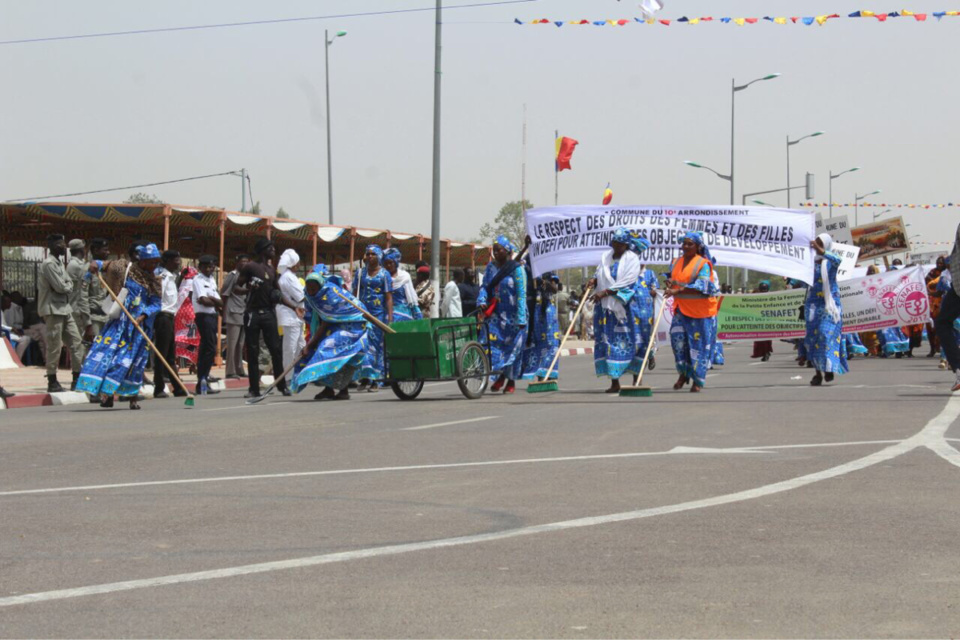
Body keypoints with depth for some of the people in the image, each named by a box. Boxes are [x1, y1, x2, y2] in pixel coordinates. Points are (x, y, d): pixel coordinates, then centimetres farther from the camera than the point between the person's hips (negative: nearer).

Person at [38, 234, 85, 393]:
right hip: (53, 309, -9)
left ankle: (77, 379, 13)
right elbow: (59, 286, -19)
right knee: (54, 347, -5)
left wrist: (66, 286, -6)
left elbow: (69, 283, 14)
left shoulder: (60, 262, 15)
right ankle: (52, 382, 1)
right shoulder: (49, 264, -15)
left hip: (65, 308, 9)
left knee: (75, 342, 8)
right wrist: (68, 286, 1)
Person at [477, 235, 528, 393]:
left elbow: (521, 294, -11)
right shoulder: (491, 268, 9)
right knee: (491, 340, -11)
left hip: (512, 315, -4)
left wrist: (520, 319, -17)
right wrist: (481, 301, -14)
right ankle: (501, 375, 4)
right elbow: (485, 286, 8)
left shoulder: (516, 268, -8)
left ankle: (512, 380, 16)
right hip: (496, 314, 4)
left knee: (513, 346, 2)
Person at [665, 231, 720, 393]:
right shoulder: (676, 262, 11)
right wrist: (669, 283, -2)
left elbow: (700, 286, -19)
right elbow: (673, 280, 24)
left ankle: (698, 380, 7)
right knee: (677, 336, -11)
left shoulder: (703, 264, -8)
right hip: (682, 308, 5)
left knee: (699, 343, -2)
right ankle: (683, 373, 6)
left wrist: (677, 291, -27)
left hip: (700, 310, -5)